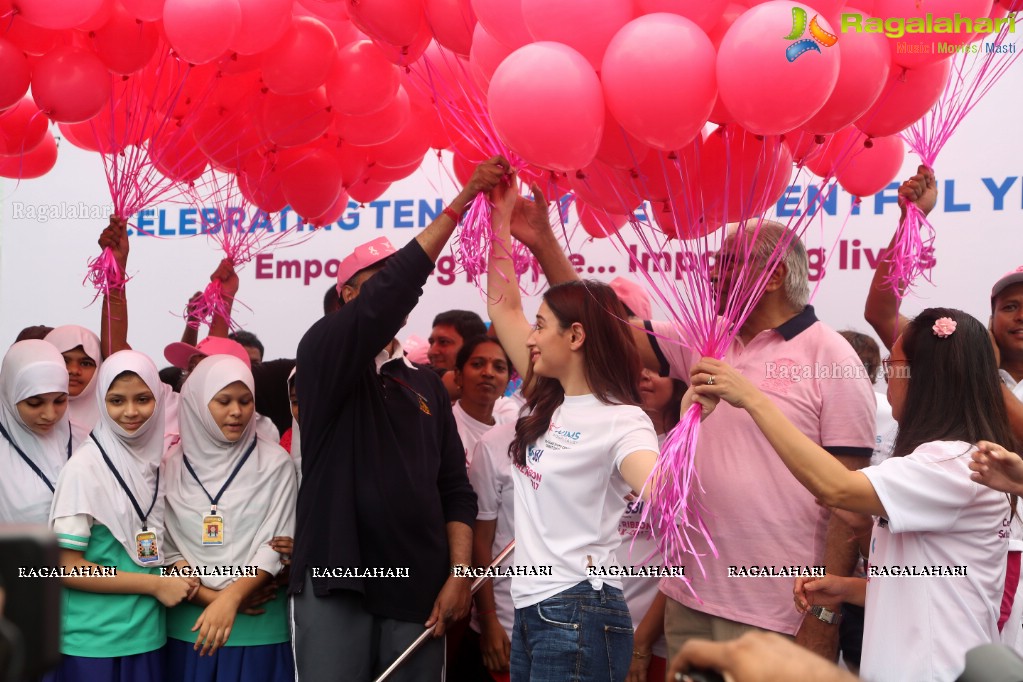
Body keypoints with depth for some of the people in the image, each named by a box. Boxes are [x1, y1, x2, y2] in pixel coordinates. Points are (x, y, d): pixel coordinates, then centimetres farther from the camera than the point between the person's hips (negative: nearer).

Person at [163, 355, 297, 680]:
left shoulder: (274, 462, -2)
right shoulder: (173, 464, 3)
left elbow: (276, 545, -7)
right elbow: (166, 548, 2)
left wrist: (230, 598, -20)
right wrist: (208, 597, -11)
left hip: (258, 627, -1)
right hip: (188, 623, 2)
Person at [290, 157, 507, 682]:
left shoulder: (427, 386, 16)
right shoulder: (323, 354, 1)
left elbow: (455, 489, 13)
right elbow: (393, 289, -16)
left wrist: (458, 574, -2)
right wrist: (463, 198, -15)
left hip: (419, 590, 5)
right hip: (337, 584, -4)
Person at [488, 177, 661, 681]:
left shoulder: (621, 422, -13)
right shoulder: (548, 402, 9)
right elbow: (503, 305, 13)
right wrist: (501, 215, 10)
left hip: (578, 617, -8)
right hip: (530, 613, 8)